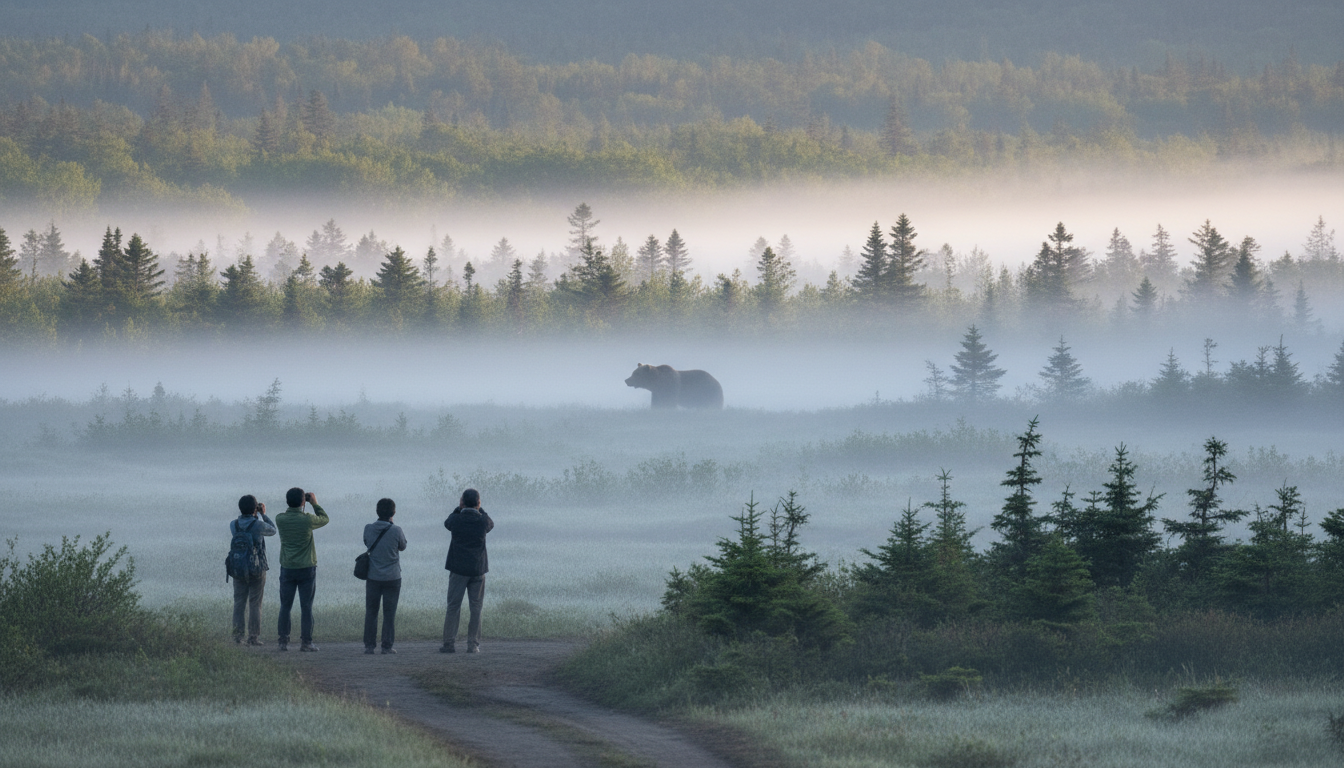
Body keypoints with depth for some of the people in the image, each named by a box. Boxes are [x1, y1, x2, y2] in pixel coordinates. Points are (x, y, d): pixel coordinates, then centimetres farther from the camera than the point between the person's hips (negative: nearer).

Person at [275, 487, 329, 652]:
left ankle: (283, 641, 6)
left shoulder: (280, 519, -7)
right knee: (306, 607, 3)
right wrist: (315, 504, 16)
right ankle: (306, 641, 2)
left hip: (287, 568, 2)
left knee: (285, 606, 8)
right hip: (307, 568, -2)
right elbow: (325, 519, 6)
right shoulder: (307, 519, -14)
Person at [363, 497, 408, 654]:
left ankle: (369, 645, 8)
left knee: (371, 612, 10)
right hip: (392, 577, -2)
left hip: (373, 577, 2)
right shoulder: (396, 530, -13)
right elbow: (403, 547, 6)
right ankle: (387, 646, 3)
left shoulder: (368, 529, -5)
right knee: (389, 613, 4)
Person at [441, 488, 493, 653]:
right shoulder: (483, 520, -6)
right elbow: (491, 525, 19)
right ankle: (473, 644, 2)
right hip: (478, 570, 1)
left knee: (453, 607, 3)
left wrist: (460, 508, 12)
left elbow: (447, 523, 16)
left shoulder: (456, 520, -8)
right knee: (475, 609, 6)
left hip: (458, 569, -1)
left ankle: (449, 643, -1)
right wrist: (479, 509, 17)